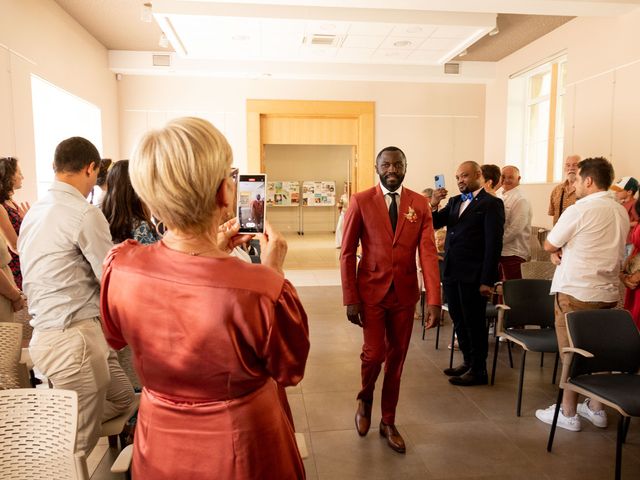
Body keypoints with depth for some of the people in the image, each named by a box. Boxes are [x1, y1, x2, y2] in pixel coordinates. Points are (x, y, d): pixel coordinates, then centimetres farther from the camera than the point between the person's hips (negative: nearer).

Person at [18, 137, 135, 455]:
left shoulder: (35, 211, 11)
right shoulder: (85, 214, -17)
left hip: (47, 331, 9)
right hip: (74, 337, -9)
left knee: (122, 398, 22)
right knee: (77, 447, 5)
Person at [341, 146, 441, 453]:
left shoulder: (420, 204, 1)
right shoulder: (360, 201, -4)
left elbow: (428, 253, -5)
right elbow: (347, 253, -4)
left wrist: (433, 300, -13)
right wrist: (350, 299, -9)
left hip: (404, 293, 2)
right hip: (371, 292, -2)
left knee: (396, 359, 11)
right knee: (374, 354, -4)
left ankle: (388, 422, 31)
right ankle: (365, 399, 30)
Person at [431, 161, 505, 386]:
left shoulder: (491, 203, -7)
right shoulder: (455, 201, 14)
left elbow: (494, 243, -12)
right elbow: (435, 224, 9)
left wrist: (487, 280, -16)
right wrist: (433, 205, -12)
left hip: (472, 275, -7)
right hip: (451, 272, 7)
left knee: (474, 323, 5)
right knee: (459, 321, 16)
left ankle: (478, 370, 19)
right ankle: (468, 361, 32)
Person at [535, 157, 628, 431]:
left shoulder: (578, 211, -15)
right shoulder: (621, 212, 10)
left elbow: (548, 245, -8)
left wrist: (557, 250, 11)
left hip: (575, 293, -7)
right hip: (608, 292, 7)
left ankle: (568, 414, 13)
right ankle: (596, 409, 28)